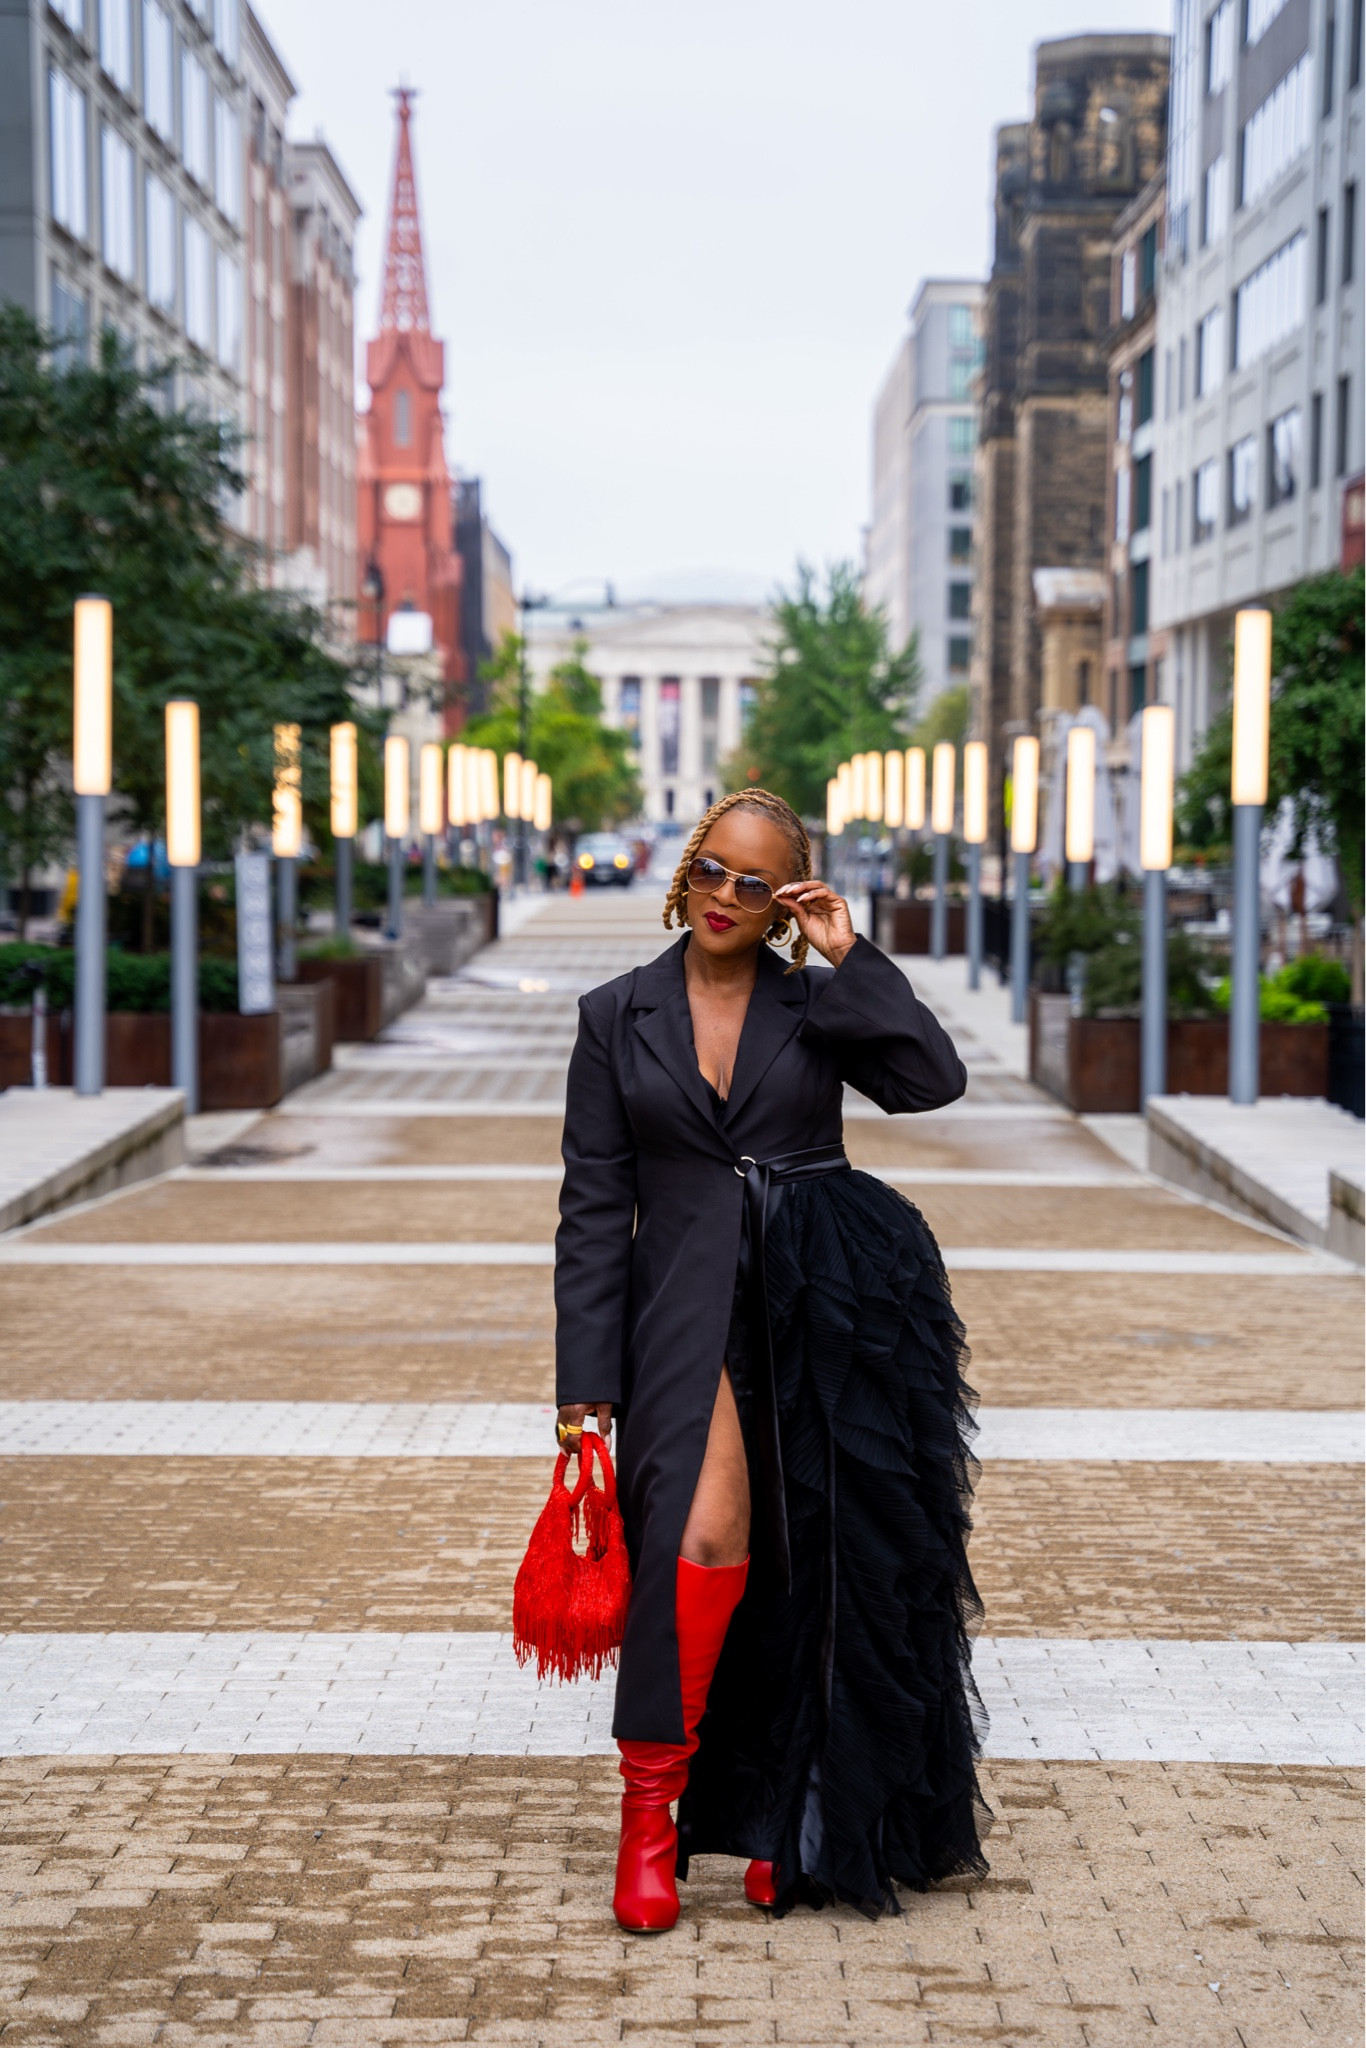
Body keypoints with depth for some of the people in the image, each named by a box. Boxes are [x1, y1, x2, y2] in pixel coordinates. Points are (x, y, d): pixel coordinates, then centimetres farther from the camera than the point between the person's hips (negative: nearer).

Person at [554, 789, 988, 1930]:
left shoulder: (818, 1005, 10)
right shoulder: (618, 1017, 9)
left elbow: (931, 1079, -9)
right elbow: (594, 1209, 6)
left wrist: (850, 959, -7)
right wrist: (588, 1387, 1)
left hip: (833, 1301, 1)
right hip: (694, 1309, -1)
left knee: (816, 1564, 3)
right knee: (708, 1537, -21)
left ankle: (783, 1813, 18)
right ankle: (650, 1809, -9)